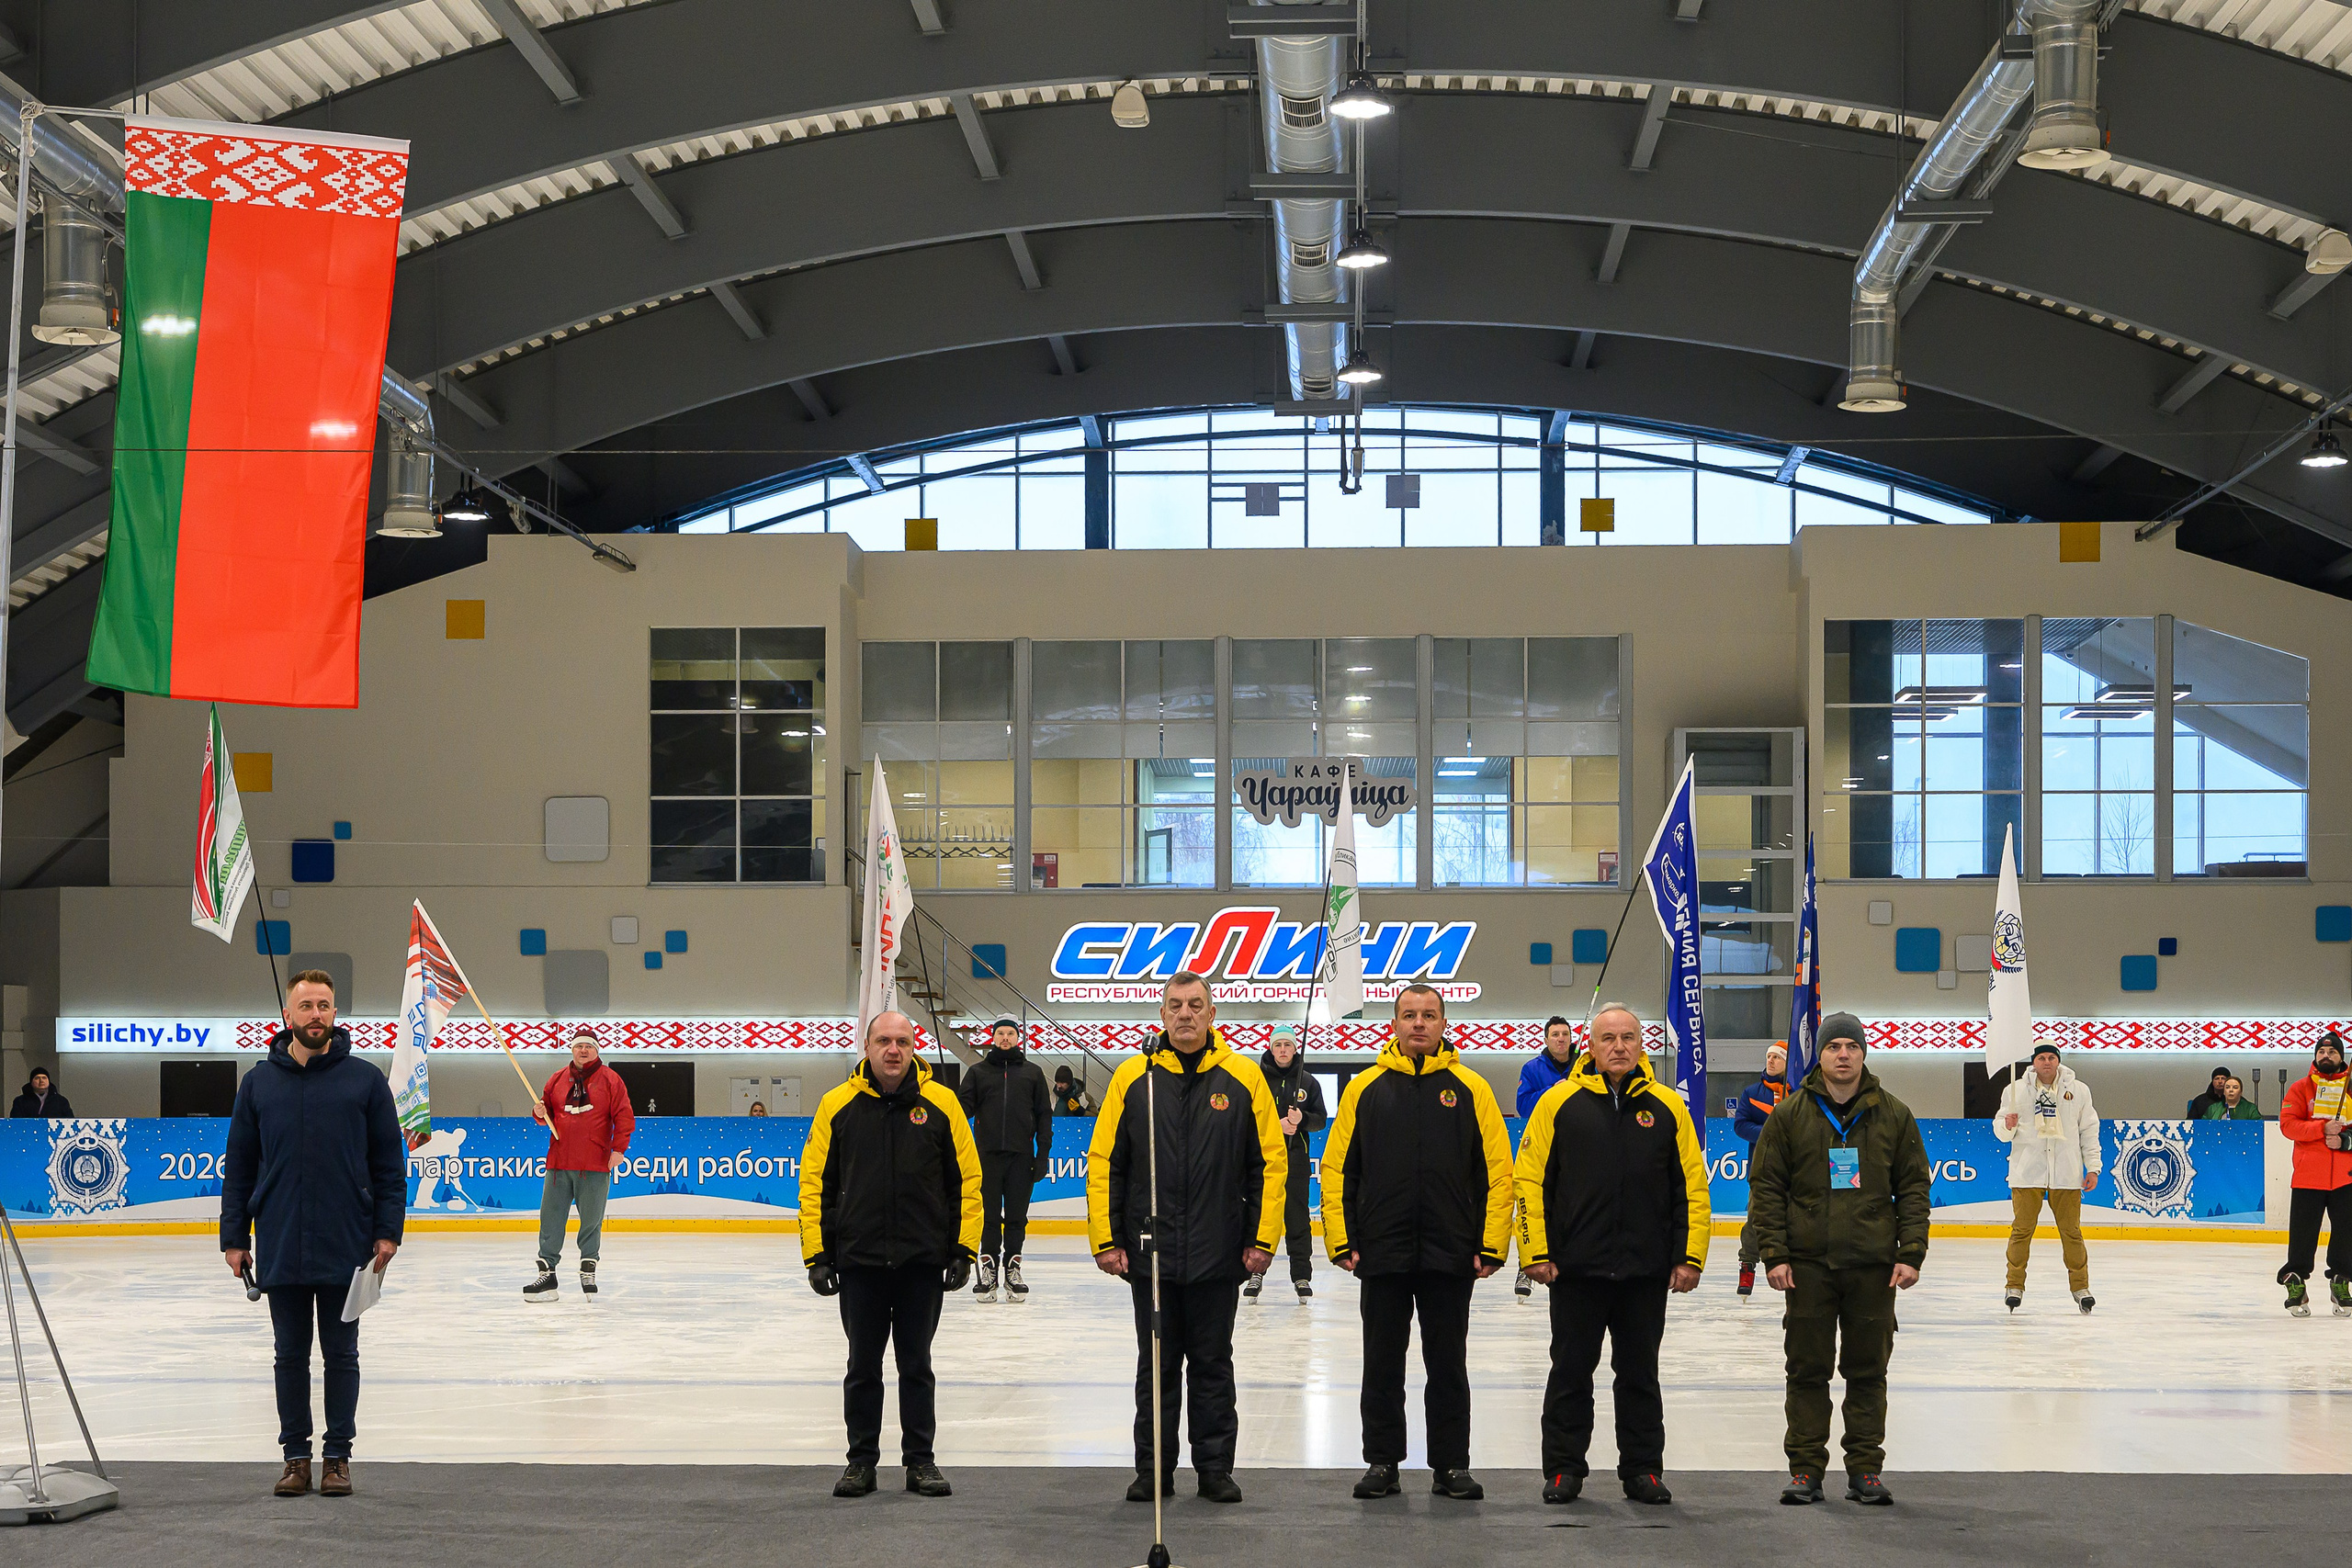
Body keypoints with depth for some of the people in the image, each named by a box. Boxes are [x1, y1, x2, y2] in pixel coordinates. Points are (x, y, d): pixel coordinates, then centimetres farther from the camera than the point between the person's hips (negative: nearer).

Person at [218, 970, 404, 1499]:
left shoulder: (365, 1080, 1)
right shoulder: (259, 1084, 5)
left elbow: (390, 1163, 2)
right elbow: (238, 1167, 8)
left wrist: (388, 1231, -5)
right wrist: (234, 1238, 3)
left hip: (346, 1249, -1)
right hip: (280, 1251, 2)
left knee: (341, 1354, 6)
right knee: (290, 1356, 9)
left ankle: (338, 1456, 14)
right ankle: (295, 1456, 17)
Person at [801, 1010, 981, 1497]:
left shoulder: (941, 1103, 0)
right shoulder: (838, 1105, 0)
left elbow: (967, 1179, 3)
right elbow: (814, 1182, 2)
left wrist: (963, 1250, -2)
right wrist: (816, 1254, -3)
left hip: (923, 1261, 0)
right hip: (858, 1260, 0)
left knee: (917, 1365, 9)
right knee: (862, 1366, 9)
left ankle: (921, 1461, 17)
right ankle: (861, 1461, 19)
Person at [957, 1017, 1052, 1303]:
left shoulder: (1032, 1073, 12)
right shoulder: (978, 1071, 11)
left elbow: (1044, 1114, 10)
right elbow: (964, 1108, 5)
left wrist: (1043, 1153, 3)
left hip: (1020, 1156, 0)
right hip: (987, 1154, 0)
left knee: (1017, 1217, 2)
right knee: (988, 1215, 1)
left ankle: (1013, 1270, 8)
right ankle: (988, 1270, 4)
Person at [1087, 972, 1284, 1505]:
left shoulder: (1243, 1077, 0)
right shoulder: (1133, 1077, 1)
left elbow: (1270, 1162, 1)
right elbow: (1104, 1162, 3)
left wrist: (1262, 1239, -3)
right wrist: (1105, 1240, -3)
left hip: (1218, 1257, -1)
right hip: (1149, 1254, 1)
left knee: (1213, 1365, 8)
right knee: (1156, 1365, 9)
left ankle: (1216, 1468, 16)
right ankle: (1153, 1468, 17)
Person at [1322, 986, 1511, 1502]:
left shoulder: (1471, 1090, 2)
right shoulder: (1365, 1088, 4)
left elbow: (1498, 1172, 1)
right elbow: (1337, 1168, 5)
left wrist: (1492, 1246, -5)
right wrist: (1341, 1241, -2)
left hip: (1451, 1257, -1)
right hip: (1381, 1256, 1)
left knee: (1448, 1366, 6)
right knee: (1382, 1365, 7)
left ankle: (1451, 1465, 14)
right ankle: (1382, 1461, 17)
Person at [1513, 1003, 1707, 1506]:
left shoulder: (1667, 1107, 4)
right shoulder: (1560, 1102, -1)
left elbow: (1692, 1186, 6)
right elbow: (1531, 1178, -1)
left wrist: (1689, 1257, 0)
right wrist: (1536, 1252, -6)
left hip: (1646, 1272, 1)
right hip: (1576, 1269, -1)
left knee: (1640, 1373, 9)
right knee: (1571, 1372, 6)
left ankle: (1642, 1470, 18)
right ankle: (1564, 1469, 16)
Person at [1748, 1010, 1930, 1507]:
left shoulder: (1893, 1116, 6)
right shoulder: (1790, 1116, 3)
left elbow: (1913, 1188, 7)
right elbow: (1765, 1187, 3)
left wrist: (1911, 1254, -1)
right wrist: (1773, 1254, -5)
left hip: (1874, 1266, 1)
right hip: (1808, 1265, -1)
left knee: (1868, 1371, 5)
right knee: (1808, 1370, 3)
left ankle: (1865, 1468, 12)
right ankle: (1805, 1468, 10)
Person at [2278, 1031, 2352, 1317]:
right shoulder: (2300, 1088, 6)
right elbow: (2287, 1124, -5)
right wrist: (2322, 1128, -18)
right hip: (2308, 1175, -1)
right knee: (2303, 1232, 0)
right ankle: (2295, 1284, 10)